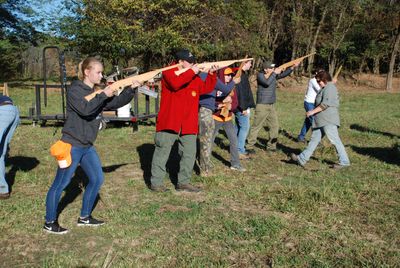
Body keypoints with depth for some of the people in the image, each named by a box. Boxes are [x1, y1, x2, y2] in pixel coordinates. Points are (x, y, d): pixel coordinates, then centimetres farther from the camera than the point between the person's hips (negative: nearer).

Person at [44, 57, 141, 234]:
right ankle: (49, 223, 13)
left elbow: (116, 103, 7)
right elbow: (85, 109, -26)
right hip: (72, 144, -8)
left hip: (87, 146, 8)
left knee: (97, 179, 11)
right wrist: (103, 95, -21)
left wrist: (131, 89, -4)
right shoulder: (75, 90, -11)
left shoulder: (96, 92, 11)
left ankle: (85, 217, 24)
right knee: (61, 183, 0)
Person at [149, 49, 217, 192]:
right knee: (162, 152, 2)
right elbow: (175, 83, -24)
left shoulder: (194, 77, 17)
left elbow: (206, 88, 16)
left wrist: (211, 74, 3)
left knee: (189, 153, 9)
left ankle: (183, 182, 21)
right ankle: (156, 182, 11)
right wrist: (192, 72, -16)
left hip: (188, 124, 7)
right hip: (169, 121, -6)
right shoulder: (169, 72, -4)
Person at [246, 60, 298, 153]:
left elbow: (284, 74, 4)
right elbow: (267, 83, -25)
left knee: (275, 126, 8)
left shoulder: (274, 74, 8)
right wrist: (274, 73, -18)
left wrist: (292, 67, -9)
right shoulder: (260, 75, -10)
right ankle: (249, 146, 4)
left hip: (271, 105, 7)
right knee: (256, 126, -3)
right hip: (262, 106, -7)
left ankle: (271, 145, 19)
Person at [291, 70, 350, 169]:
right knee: (314, 139, 10)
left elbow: (325, 104, -21)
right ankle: (302, 159, 12)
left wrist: (313, 111, -17)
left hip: (328, 121, -11)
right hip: (322, 121, 11)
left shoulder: (329, 88, -12)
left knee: (335, 140, -5)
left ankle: (344, 162, 2)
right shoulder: (326, 88, 20)